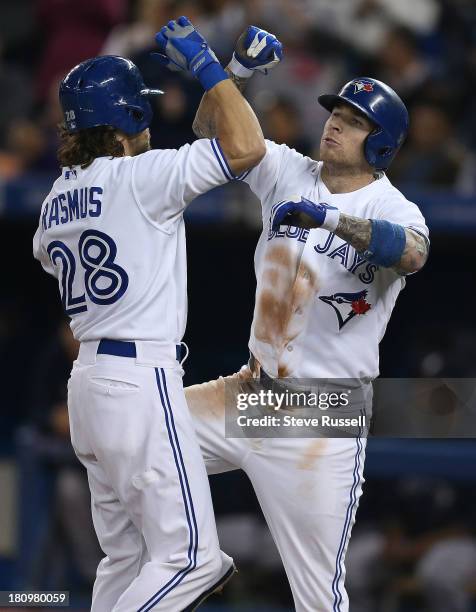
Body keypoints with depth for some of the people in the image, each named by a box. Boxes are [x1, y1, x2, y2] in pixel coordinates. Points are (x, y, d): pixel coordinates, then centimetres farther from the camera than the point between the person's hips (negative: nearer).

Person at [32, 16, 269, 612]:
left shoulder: (56, 198, 12)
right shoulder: (138, 177, -12)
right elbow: (246, 146, -19)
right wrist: (205, 64, -7)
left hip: (87, 378, 9)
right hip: (142, 382, -9)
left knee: (125, 557, 14)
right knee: (189, 556, -7)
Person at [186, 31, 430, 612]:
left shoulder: (390, 208, -11)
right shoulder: (291, 174, 7)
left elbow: (412, 253, -33)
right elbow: (213, 131, 5)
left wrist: (332, 219, -43)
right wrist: (237, 69, -12)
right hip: (249, 393, 6)